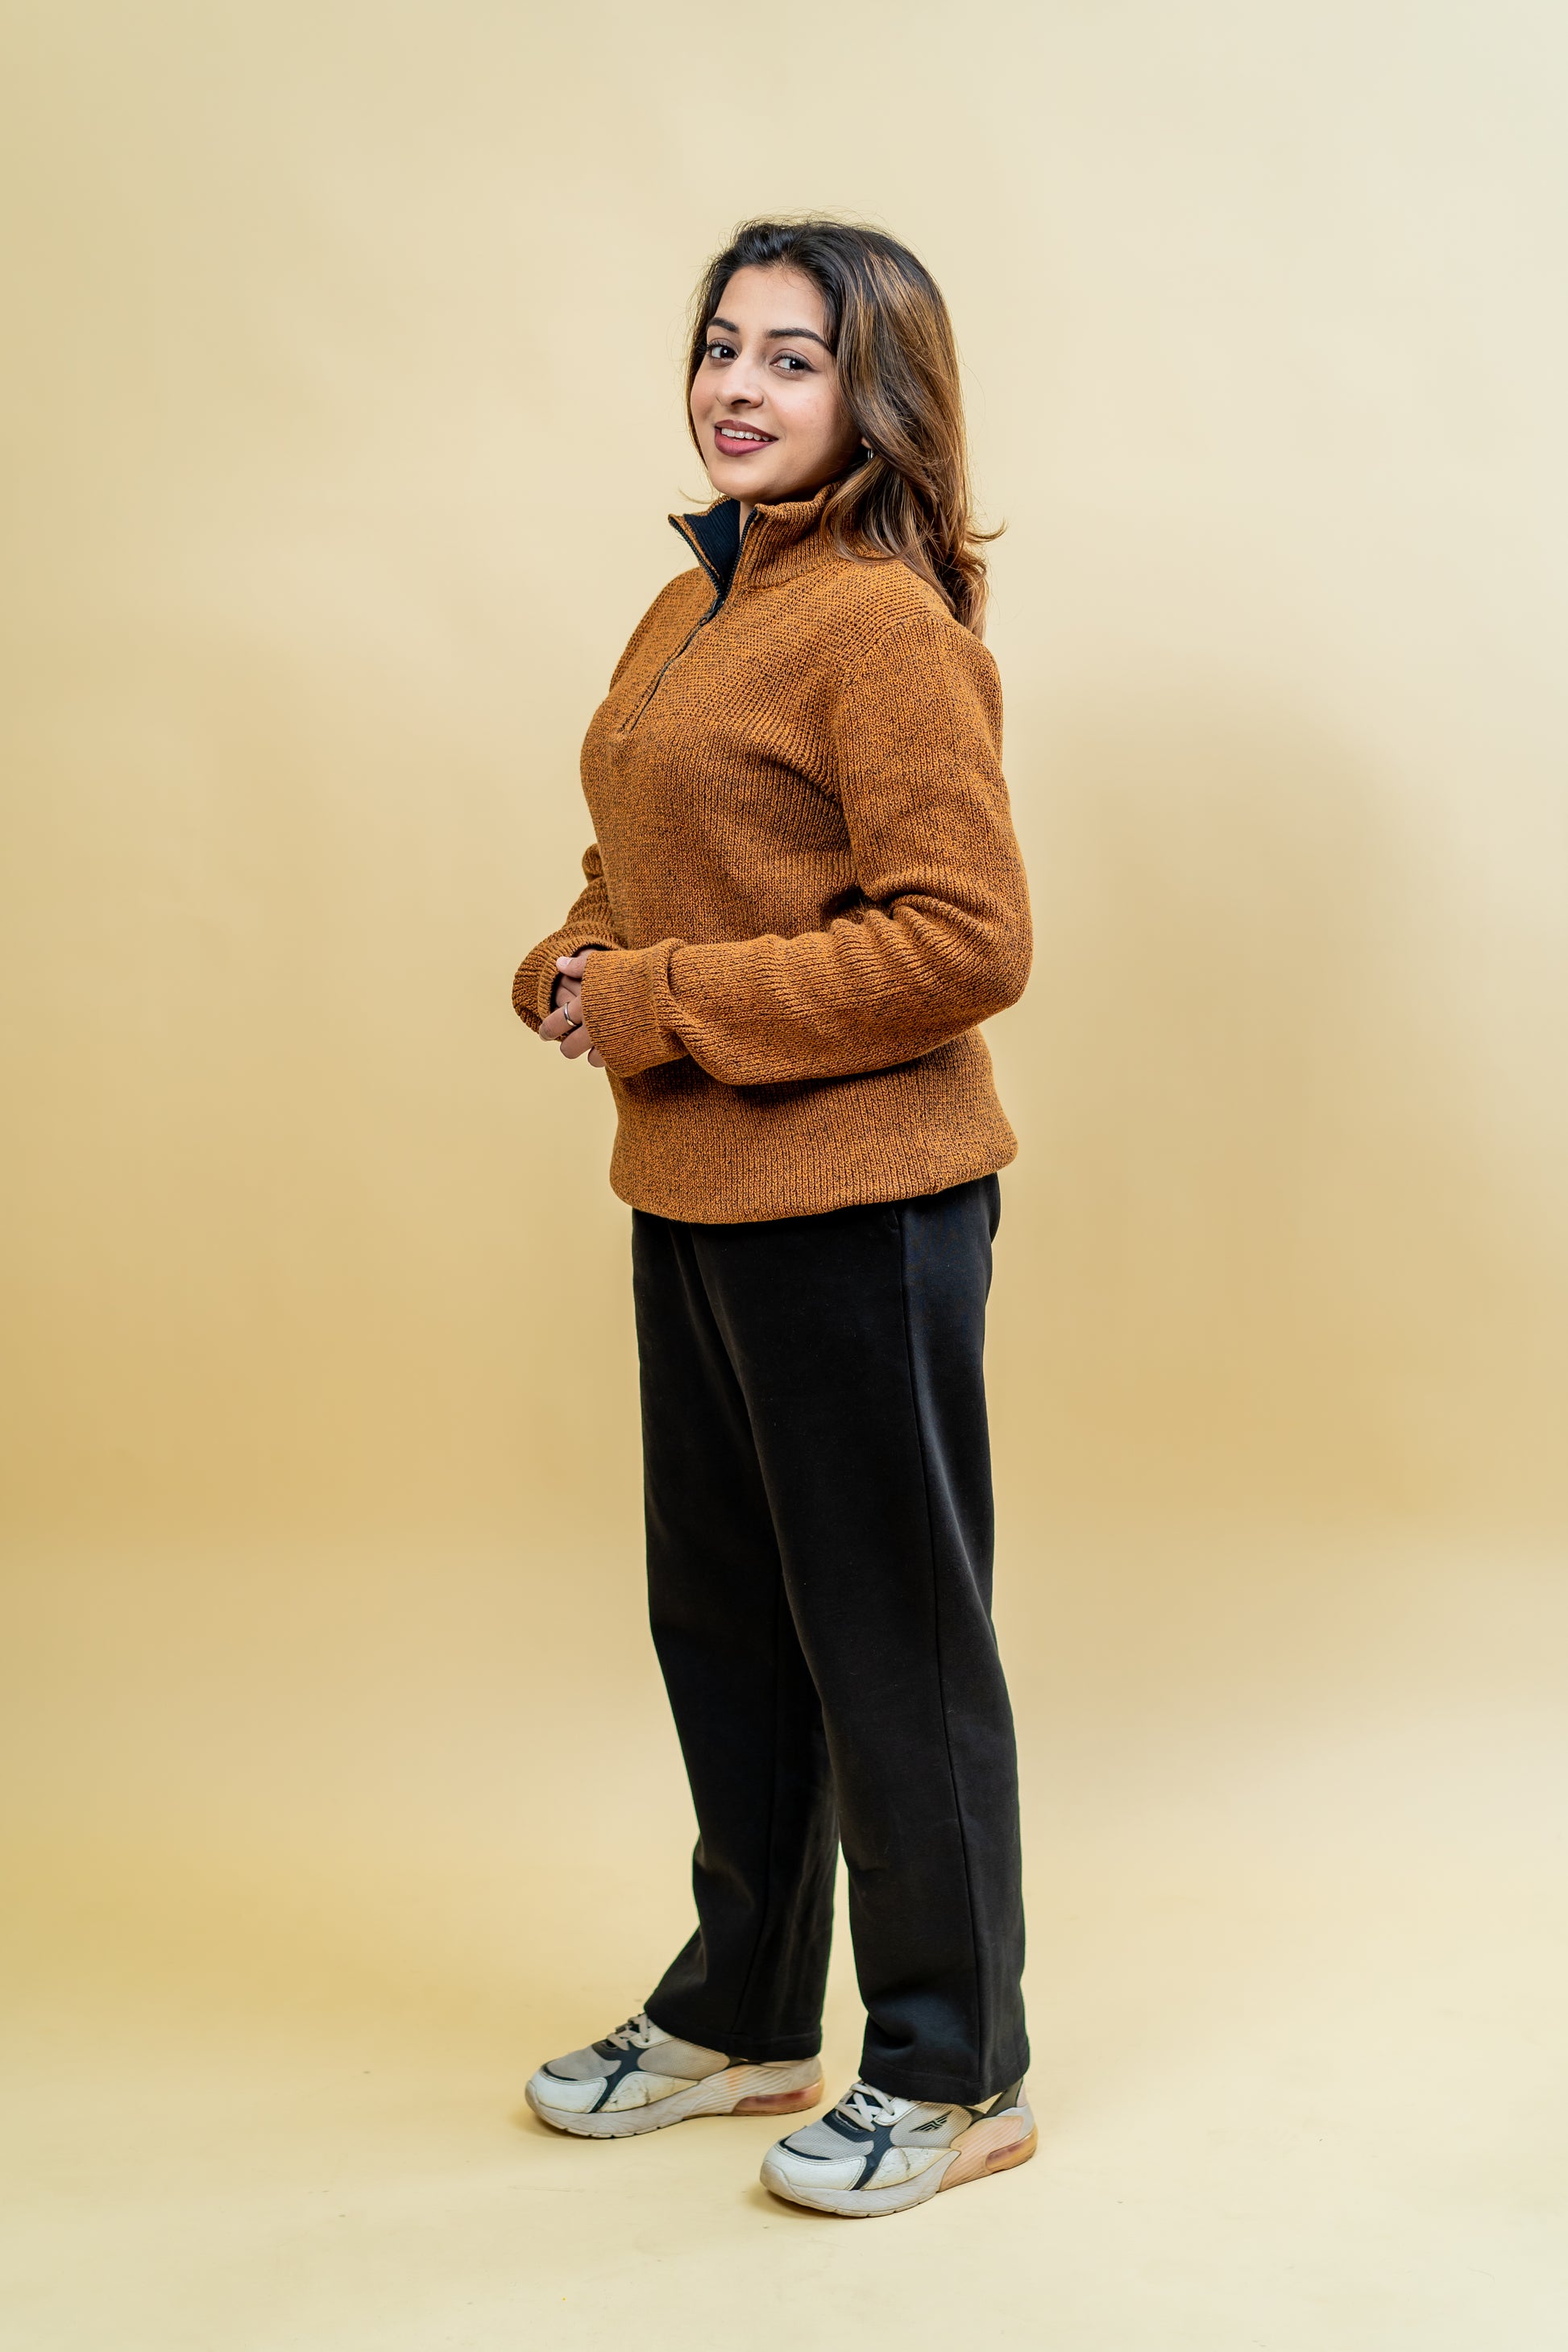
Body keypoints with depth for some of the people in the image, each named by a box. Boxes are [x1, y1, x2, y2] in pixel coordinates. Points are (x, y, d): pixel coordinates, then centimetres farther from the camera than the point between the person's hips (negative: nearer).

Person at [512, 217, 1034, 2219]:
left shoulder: (885, 626, -15)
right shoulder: (692, 609, 13)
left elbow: (969, 941, -22)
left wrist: (670, 1004, -19)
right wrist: (575, 973, 2)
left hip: (857, 1202, -9)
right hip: (690, 1194, 9)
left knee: (893, 1638, 3)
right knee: (717, 1617, 19)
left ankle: (953, 2073, 21)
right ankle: (743, 2017, 36)